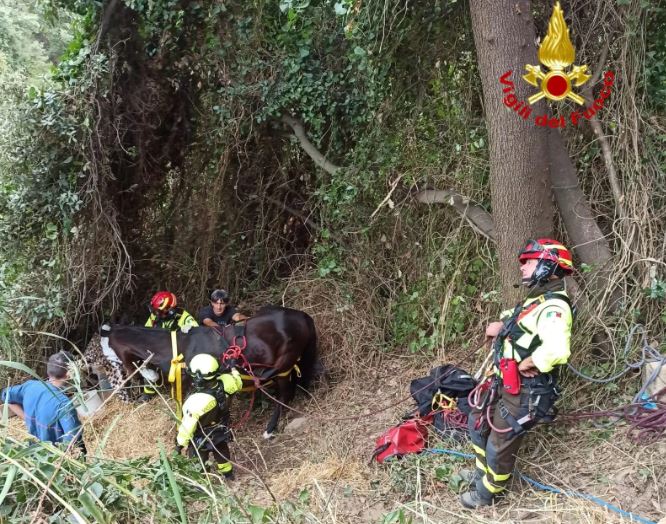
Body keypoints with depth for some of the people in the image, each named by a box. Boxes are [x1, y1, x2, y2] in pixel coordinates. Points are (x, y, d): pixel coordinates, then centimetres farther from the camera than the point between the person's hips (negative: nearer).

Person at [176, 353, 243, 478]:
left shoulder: (196, 400, -43)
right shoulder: (222, 383, -29)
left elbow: (187, 426, -29)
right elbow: (237, 384, -3)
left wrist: (180, 442, -11)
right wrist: (233, 369, 15)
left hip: (202, 439, -5)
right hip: (221, 432, 6)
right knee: (221, 453, 33)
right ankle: (228, 473, 59)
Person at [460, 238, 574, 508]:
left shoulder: (553, 307, -26)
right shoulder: (537, 301, 7)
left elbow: (557, 351, -45)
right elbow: (514, 320, 29)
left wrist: (527, 363, -28)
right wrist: (501, 324, 6)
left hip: (524, 394, -10)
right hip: (503, 383, 10)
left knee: (500, 446, 9)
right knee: (478, 424, 26)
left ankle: (487, 493, 34)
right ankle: (483, 472, 49)